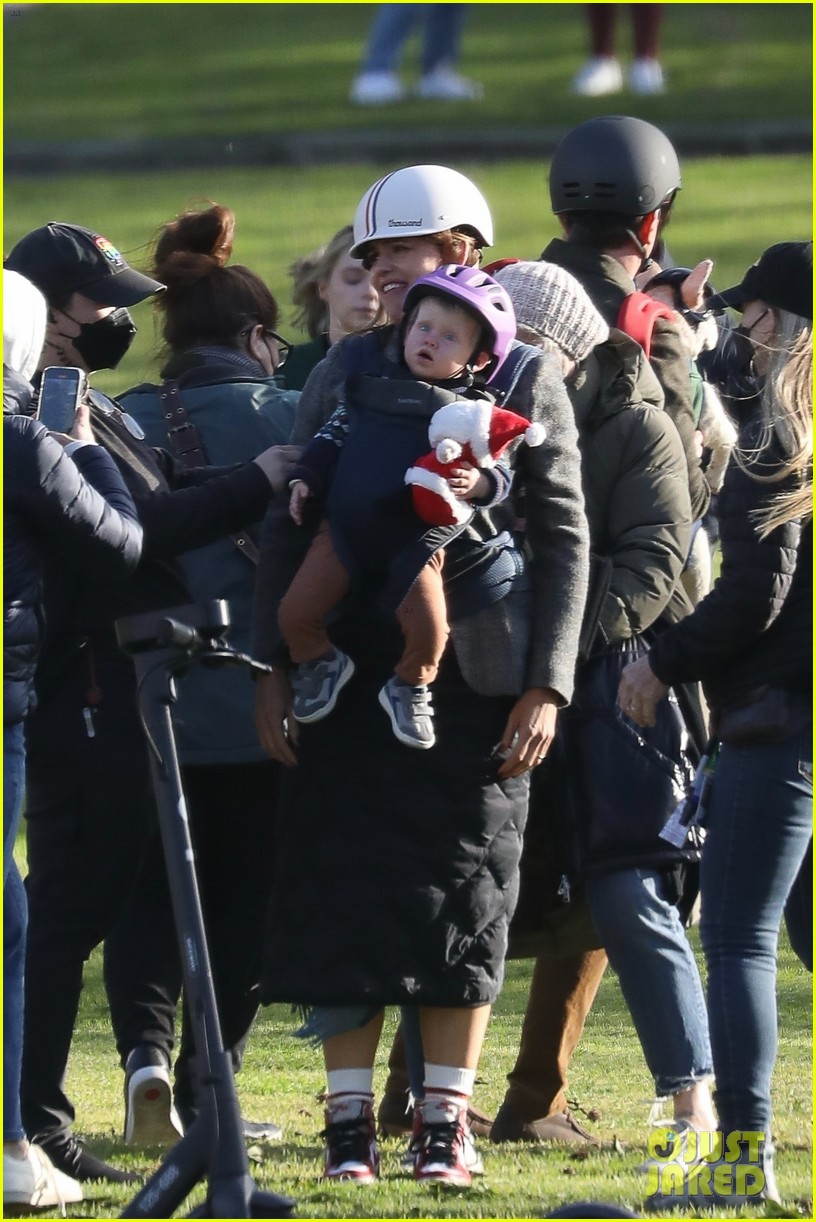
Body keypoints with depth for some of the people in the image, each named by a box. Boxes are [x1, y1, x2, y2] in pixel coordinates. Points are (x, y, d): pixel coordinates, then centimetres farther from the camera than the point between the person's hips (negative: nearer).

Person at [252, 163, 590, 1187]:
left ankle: (445, 1120, 7)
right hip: (351, 671, 2)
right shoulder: (346, 373, 9)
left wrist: (545, 687, -6)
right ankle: (349, 1121, 5)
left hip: (475, 673, -2)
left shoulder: (527, 379, 2)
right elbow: (286, 525, 9)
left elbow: (563, 538, 2)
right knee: (344, 890, -2)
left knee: (464, 899, 0)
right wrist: (272, 668, 2)